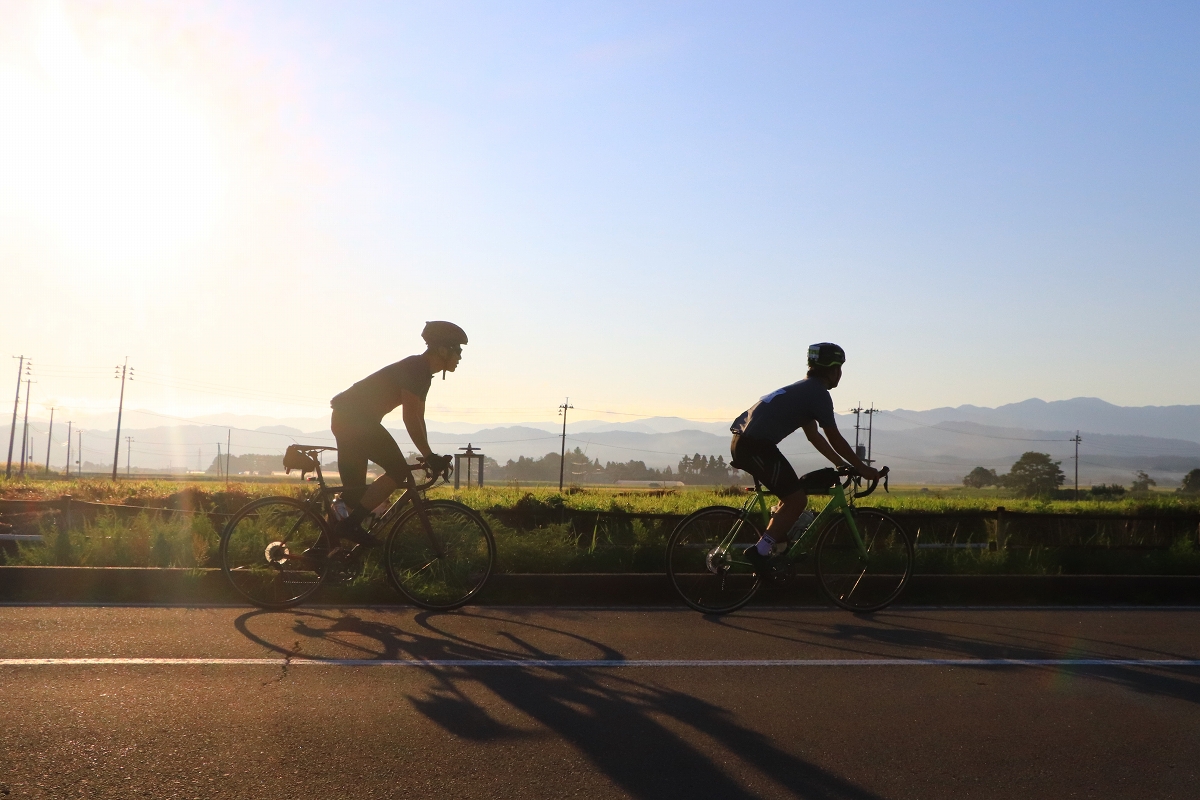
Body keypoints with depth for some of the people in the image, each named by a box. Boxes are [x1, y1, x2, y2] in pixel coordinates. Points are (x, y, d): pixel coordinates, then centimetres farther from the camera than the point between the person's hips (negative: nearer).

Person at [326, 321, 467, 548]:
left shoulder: (423, 373, 16)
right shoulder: (414, 368, -15)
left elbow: (418, 418, 20)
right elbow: (410, 418, -22)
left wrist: (431, 459, 17)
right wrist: (430, 456, -19)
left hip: (345, 418, 10)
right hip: (355, 417, -10)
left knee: (354, 490, 11)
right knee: (398, 472, -13)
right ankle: (350, 525, -14)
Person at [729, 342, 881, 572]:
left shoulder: (804, 389, 24)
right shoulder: (819, 394, -5)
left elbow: (814, 436, 30)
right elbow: (835, 440, -3)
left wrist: (842, 464, 31)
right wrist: (863, 469, 7)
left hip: (743, 441, 10)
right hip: (756, 445, -10)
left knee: (791, 495, 22)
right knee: (797, 500, -3)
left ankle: (775, 548, 23)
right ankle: (759, 552, -3)